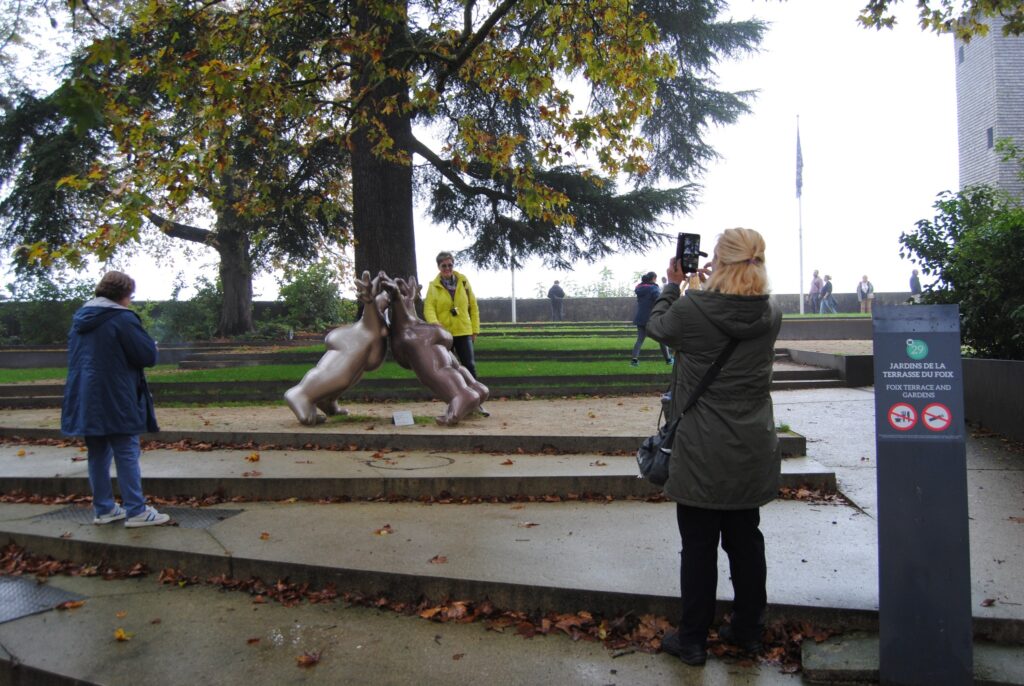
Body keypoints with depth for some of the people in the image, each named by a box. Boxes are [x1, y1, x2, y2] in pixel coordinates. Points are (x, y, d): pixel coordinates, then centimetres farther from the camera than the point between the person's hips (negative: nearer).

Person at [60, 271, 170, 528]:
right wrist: (151, 344, 6)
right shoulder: (123, 318, -13)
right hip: (116, 402, -7)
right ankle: (136, 511, 0)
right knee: (127, 454, -2)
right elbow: (148, 355, -15)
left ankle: (103, 508, 20)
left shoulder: (80, 318, 13)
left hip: (85, 399, 8)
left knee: (98, 455, 13)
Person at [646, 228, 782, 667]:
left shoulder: (690, 310, -19)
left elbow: (657, 326, 3)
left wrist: (673, 285, 15)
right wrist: (715, 285, 15)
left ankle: (692, 639, 20)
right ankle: (747, 630, 34)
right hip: (752, 453, 5)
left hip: (702, 456, -4)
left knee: (698, 545, 7)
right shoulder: (771, 315, -6)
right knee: (746, 537, 19)